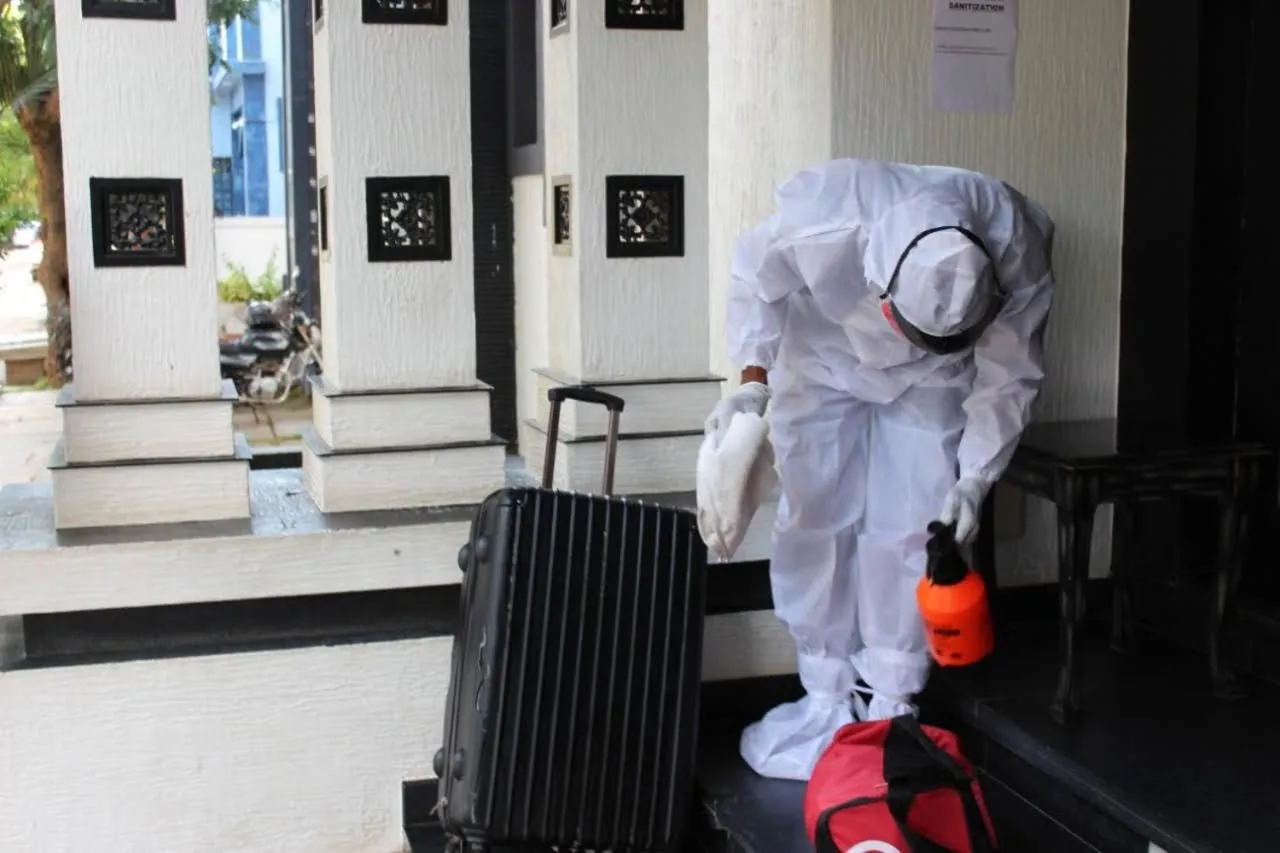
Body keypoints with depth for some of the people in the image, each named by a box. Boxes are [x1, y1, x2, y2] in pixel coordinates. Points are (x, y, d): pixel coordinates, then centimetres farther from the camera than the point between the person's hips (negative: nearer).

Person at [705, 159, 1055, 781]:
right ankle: (827, 700, 11)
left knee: (911, 534, -5)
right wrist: (753, 380, -23)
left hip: (930, 386, 0)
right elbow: (754, 277, -15)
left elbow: (1006, 382, -18)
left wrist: (974, 479, -23)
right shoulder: (814, 229, -39)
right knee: (815, 525, -1)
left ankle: (890, 705, 7)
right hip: (824, 362, 0)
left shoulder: (1016, 261, -34)